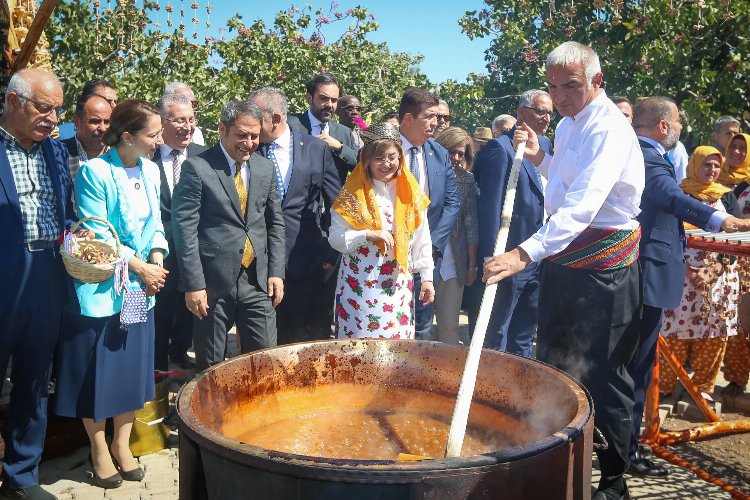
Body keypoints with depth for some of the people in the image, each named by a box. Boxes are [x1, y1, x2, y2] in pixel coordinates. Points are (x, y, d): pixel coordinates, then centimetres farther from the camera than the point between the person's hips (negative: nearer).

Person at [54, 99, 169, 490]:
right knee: (96, 370, 7)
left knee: (133, 367, 13)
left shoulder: (150, 170, 5)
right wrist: (139, 265, -14)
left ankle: (122, 444, 30)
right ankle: (99, 449, 25)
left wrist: (157, 261, -6)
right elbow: (96, 235, -16)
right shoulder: (94, 172, -14)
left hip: (140, 289, 6)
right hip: (101, 288, -5)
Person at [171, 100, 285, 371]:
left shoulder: (265, 168, 8)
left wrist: (276, 271, 5)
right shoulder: (197, 167, -7)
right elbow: (185, 227, -9)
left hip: (258, 280, 4)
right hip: (214, 282, -4)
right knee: (210, 367, 9)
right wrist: (193, 284, -13)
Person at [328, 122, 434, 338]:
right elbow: (335, 237, -5)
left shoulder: (411, 193, 5)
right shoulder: (353, 193, -1)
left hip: (398, 285, 2)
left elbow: (422, 241, 9)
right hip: (360, 285, -2)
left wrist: (427, 277, 6)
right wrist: (368, 235, -19)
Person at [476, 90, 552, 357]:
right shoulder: (501, 147, -13)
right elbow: (491, 206, -17)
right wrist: (493, 258, -19)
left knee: (524, 335, 20)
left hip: (539, 254, 8)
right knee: (497, 336, 5)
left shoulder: (545, 145, 12)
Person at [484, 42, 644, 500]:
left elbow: (582, 206, -33)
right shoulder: (568, 125, 11)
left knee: (604, 376, 1)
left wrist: (526, 253, -44)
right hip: (563, 258, 9)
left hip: (602, 265, -9)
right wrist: (539, 157, 6)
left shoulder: (609, 129, -18)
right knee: (553, 364, 17)